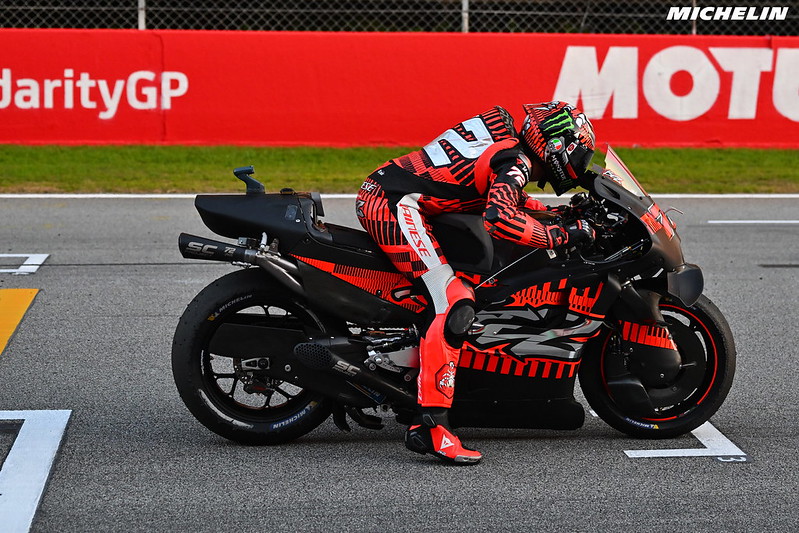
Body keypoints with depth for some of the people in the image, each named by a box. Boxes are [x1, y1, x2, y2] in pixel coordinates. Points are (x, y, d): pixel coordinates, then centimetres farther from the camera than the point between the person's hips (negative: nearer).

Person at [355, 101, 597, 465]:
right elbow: (499, 219, -28)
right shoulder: (515, 161, -10)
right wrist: (563, 235, -20)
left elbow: (504, 198, 38)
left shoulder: (503, 141, 19)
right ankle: (429, 426, -26)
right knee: (454, 304, -20)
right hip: (396, 206, -11)